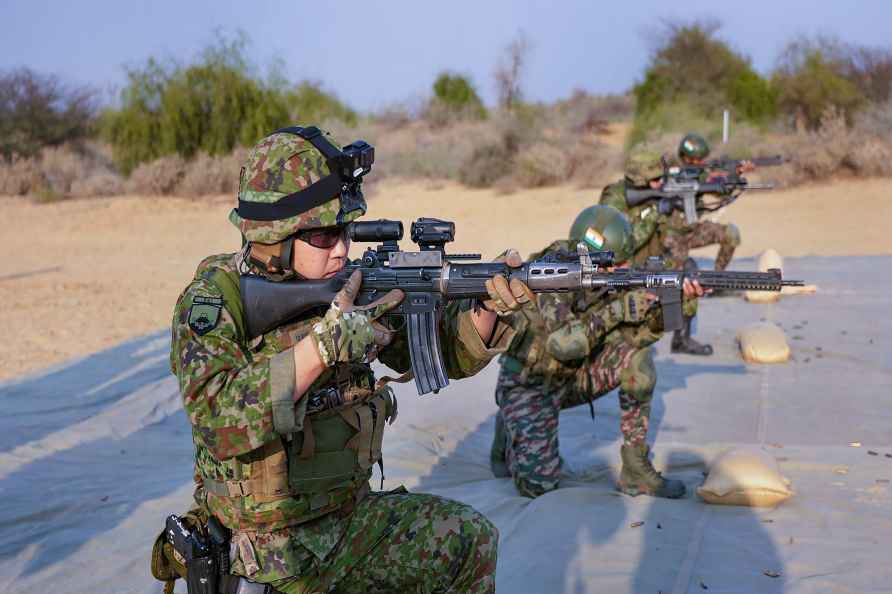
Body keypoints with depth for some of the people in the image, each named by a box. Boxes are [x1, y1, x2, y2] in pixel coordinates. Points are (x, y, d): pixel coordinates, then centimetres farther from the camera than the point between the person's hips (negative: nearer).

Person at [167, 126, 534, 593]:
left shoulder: (345, 287, -1)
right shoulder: (213, 299, -17)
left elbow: (444, 353, 3)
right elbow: (219, 422, -32)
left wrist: (489, 306, -17)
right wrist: (323, 344, -35)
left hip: (349, 515, 6)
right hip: (269, 546, -6)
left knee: (470, 540, 8)